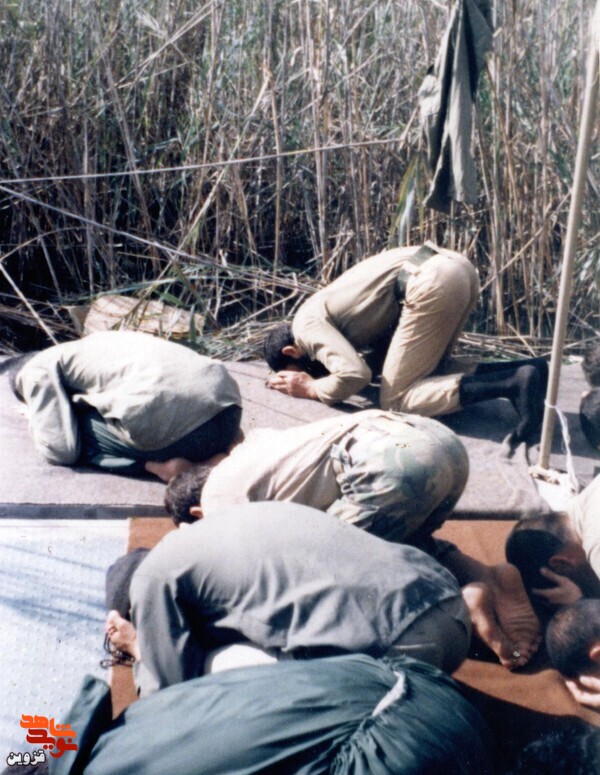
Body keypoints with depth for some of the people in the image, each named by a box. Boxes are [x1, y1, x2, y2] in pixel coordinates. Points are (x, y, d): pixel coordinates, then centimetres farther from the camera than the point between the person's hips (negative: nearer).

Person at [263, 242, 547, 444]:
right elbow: (375, 358, 33)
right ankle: (523, 370, 2)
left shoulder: (307, 324, 3)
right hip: (456, 264, 10)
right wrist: (321, 371, 26)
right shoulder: (324, 308, 31)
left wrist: (312, 389, 8)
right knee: (428, 368, 22)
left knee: (394, 399, -4)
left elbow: (355, 375, -10)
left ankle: (512, 384, -21)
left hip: (433, 283, -10)